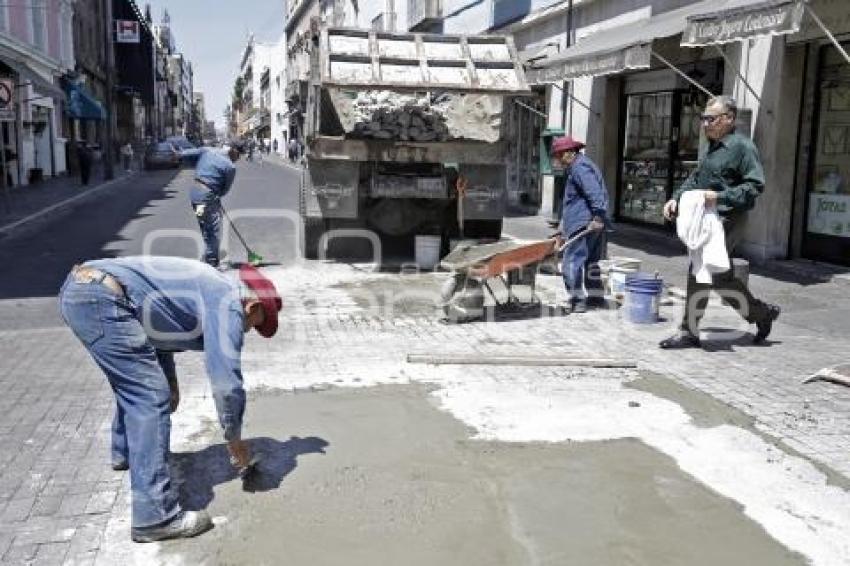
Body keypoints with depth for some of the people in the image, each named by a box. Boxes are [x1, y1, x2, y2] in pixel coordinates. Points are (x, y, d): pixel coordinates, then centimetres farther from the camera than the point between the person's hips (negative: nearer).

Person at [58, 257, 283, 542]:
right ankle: (154, 517, -6)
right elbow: (226, 381, -8)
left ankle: (124, 453, 52)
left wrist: (170, 381, 32)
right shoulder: (228, 302, -4)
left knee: (133, 382, 29)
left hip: (75, 287, 11)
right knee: (151, 397, -8)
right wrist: (235, 439, 6)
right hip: (100, 299, -11)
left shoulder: (210, 286, 23)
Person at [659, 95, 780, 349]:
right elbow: (695, 178, 24)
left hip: (726, 221, -9)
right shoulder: (713, 147, 18)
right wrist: (676, 198, 9)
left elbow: (755, 186, -16)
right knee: (719, 276, 12)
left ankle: (688, 333, 4)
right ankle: (762, 313, 26)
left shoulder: (742, 146, -10)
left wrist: (720, 197, -24)